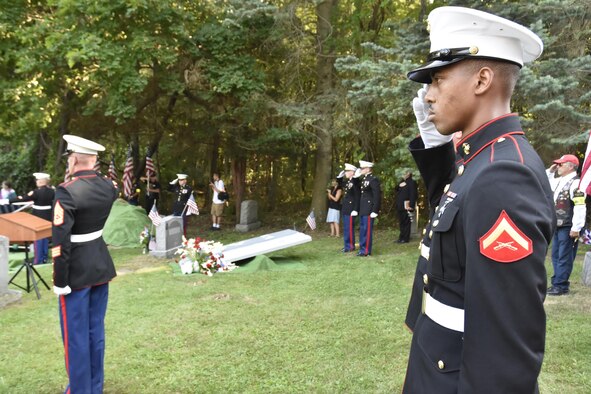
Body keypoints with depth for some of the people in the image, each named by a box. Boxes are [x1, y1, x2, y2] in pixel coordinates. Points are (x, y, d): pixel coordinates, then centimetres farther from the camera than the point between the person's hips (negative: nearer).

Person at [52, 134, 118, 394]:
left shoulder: (67, 191, -21)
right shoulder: (107, 186, -1)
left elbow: (61, 242, -22)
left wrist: (60, 282, -14)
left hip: (77, 270, -7)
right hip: (101, 265, 7)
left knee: (76, 335, 8)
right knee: (96, 330, 18)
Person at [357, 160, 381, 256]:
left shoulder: (373, 180, -13)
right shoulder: (362, 179, 13)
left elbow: (377, 196, -16)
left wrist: (375, 211, -19)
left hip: (369, 209, -9)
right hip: (362, 209, 9)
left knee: (367, 230, -3)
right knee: (362, 230, 14)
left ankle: (366, 250, 4)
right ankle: (362, 249, 22)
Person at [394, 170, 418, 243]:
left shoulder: (412, 183, -7)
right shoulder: (402, 181, 18)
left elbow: (413, 194, -14)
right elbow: (396, 189, 18)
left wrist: (411, 205, -21)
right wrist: (399, 185, -1)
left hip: (406, 206, -8)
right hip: (400, 206, 8)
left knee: (406, 222, -4)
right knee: (401, 222, 13)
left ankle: (405, 238, 1)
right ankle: (402, 237, 21)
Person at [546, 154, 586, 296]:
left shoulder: (575, 183, -14)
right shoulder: (559, 181, 15)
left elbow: (580, 207, -21)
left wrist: (576, 228, -23)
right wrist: (550, 171, 15)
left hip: (568, 227, -10)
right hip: (557, 226, 10)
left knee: (564, 258, -5)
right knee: (556, 256, 14)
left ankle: (561, 286, 0)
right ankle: (556, 283, 22)